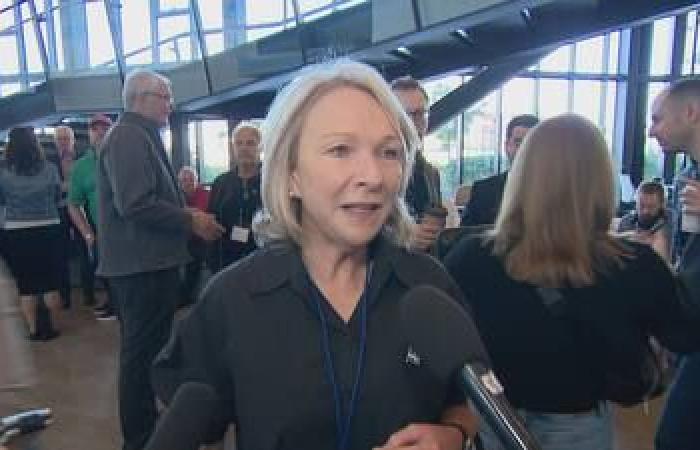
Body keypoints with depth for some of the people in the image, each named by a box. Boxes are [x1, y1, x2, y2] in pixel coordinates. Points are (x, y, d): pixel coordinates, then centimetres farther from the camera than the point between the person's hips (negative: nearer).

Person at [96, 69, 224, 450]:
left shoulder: (140, 136, 18)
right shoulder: (129, 137, -16)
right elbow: (135, 204, -26)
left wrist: (186, 213, 14)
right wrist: (191, 221, -17)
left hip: (144, 264, 11)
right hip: (143, 266, -11)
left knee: (142, 351, 21)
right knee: (143, 353, 0)